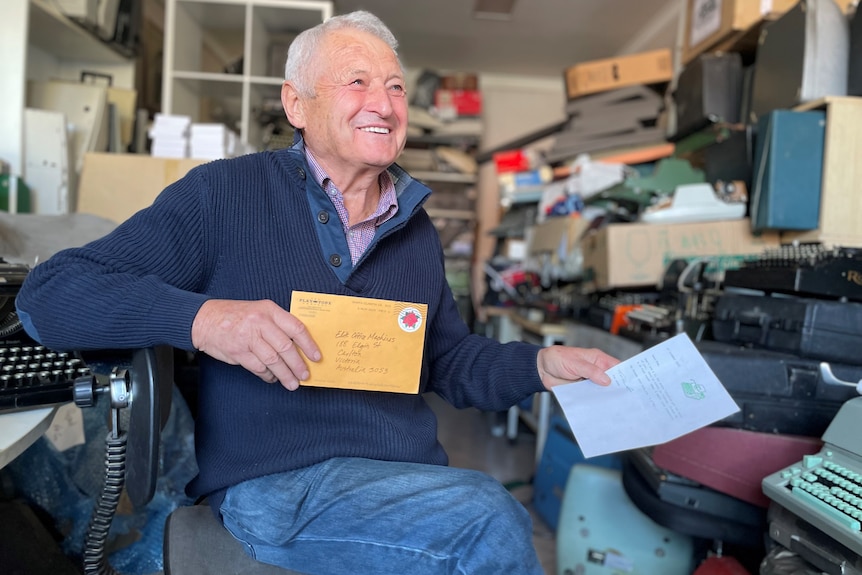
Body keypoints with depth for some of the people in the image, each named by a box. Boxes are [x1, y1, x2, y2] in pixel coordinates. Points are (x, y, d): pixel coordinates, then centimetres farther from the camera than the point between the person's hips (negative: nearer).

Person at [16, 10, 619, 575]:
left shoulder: (416, 228, 14)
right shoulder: (225, 193, -4)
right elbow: (49, 294, -6)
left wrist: (542, 365, 2)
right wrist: (198, 317, -24)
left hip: (416, 479, 6)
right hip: (277, 484, -5)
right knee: (489, 517, -26)